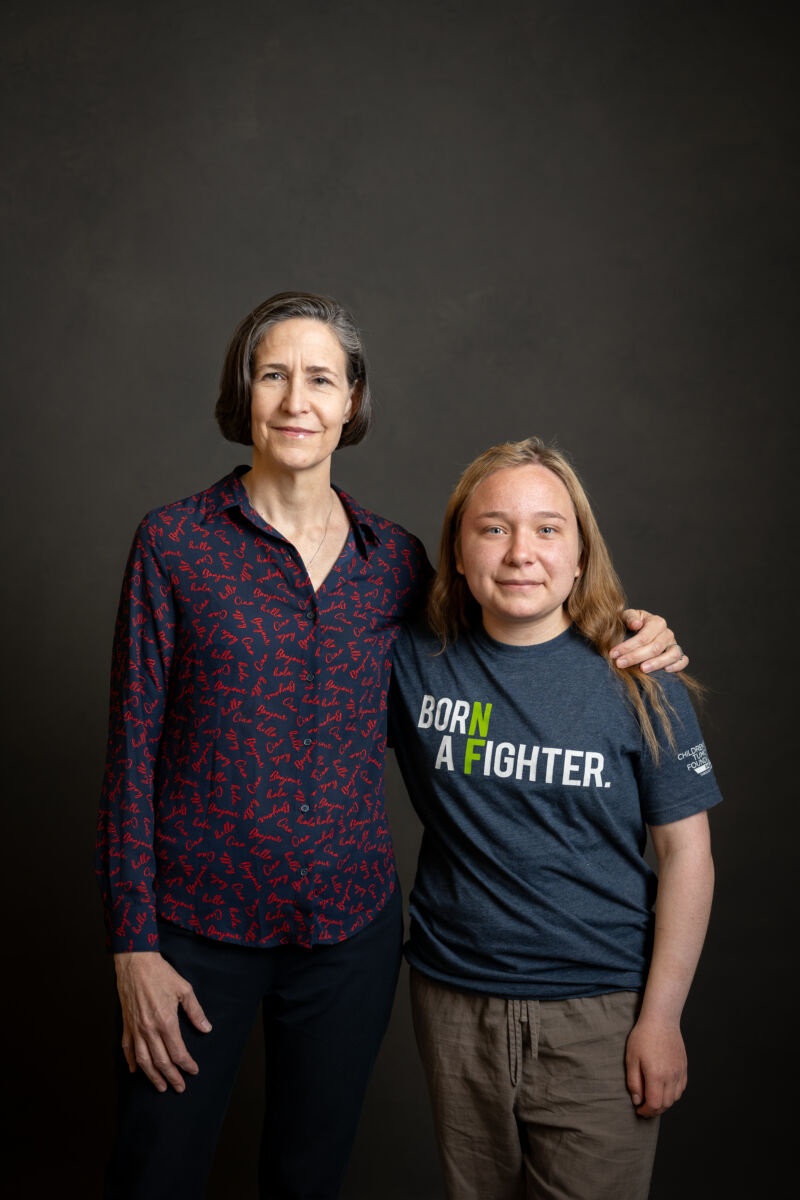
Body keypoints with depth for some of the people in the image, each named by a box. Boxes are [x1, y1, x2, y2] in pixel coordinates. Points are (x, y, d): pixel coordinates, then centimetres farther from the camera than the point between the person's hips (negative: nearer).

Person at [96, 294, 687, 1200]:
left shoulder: (394, 559, 1)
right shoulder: (175, 542, -7)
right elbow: (132, 749, -6)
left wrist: (623, 638, -2)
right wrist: (133, 946, -9)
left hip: (351, 926, 3)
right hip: (199, 925, -2)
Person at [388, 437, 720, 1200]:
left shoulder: (639, 682, -8)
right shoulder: (414, 661, -4)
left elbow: (686, 856, -5)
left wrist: (661, 1016, -6)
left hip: (599, 1010, -2)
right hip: (453, 1001, 2)